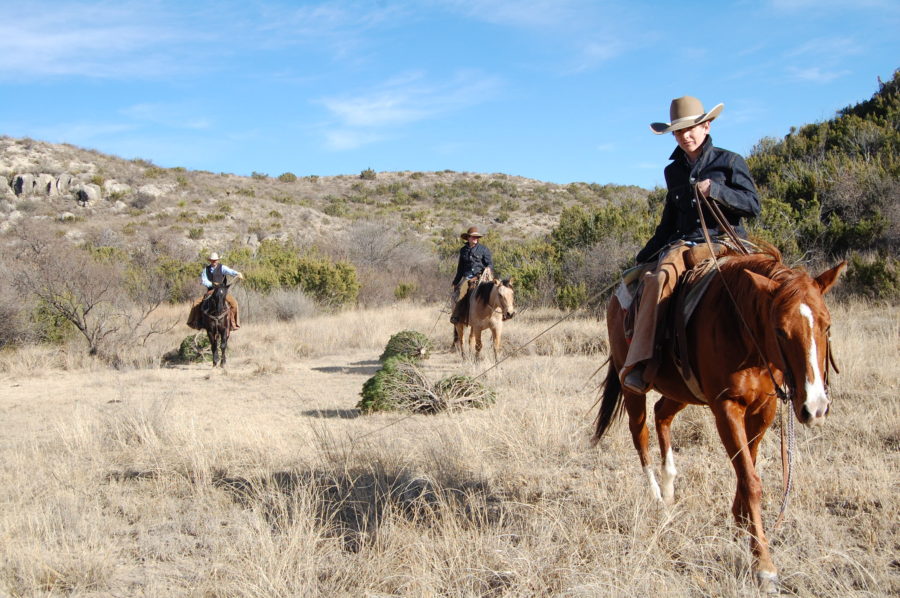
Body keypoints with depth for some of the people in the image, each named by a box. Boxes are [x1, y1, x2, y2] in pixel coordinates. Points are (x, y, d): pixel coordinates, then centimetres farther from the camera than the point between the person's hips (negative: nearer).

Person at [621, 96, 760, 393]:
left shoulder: (730, 162, 9)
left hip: (724, 239, -2)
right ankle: (640, 363, -42)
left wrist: (716, 191, -13)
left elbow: (753, 205, 2)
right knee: (658, 279, -32)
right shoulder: (674, 171, 23)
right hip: (683, 243, 2)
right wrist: (645, 255, 26)